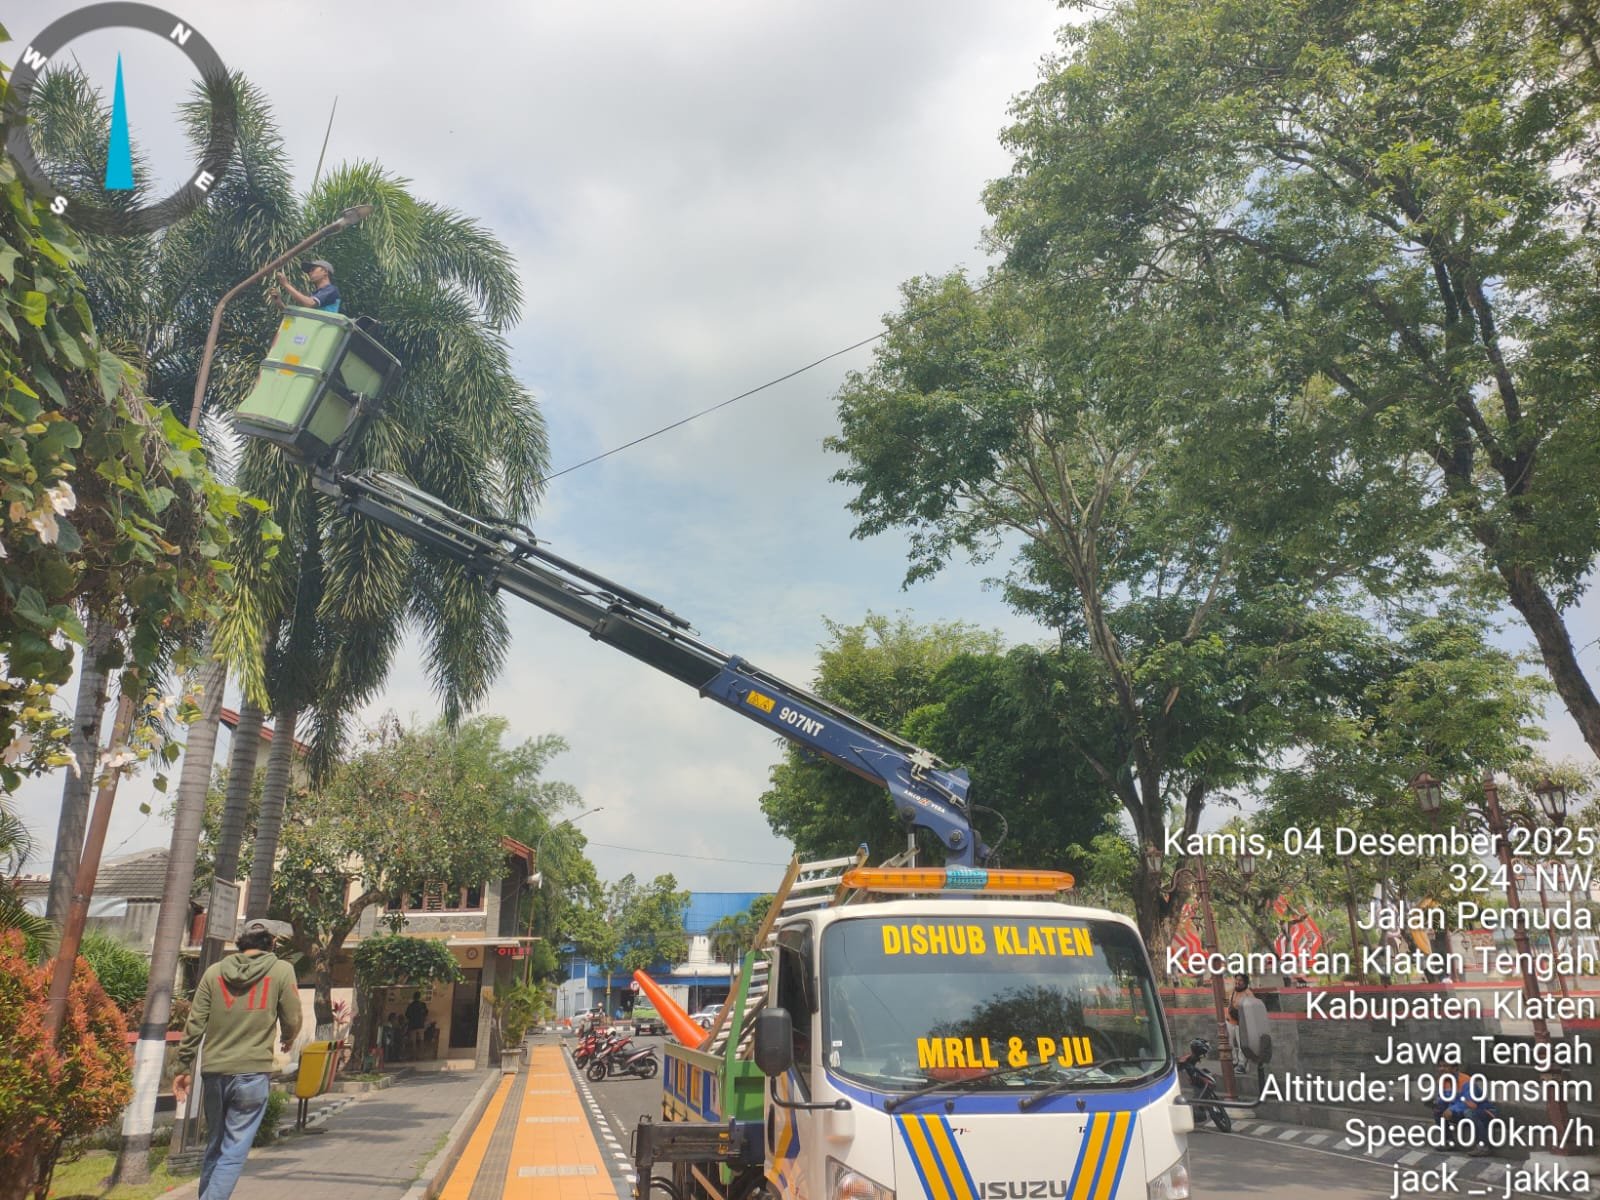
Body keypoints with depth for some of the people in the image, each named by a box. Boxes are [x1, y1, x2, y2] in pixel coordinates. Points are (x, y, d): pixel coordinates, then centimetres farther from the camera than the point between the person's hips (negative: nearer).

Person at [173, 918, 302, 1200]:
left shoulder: (215, 971, 6)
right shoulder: (281, 970, -2)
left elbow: (194, 1025, 4)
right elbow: (292, 1020, 0)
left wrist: (184, 1068, 11)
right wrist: (287, 1039, 21)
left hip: (213, 1072, 4)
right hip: (252, 1072, -4)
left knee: (213, 1147, 20)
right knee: (233, 1152, 0)